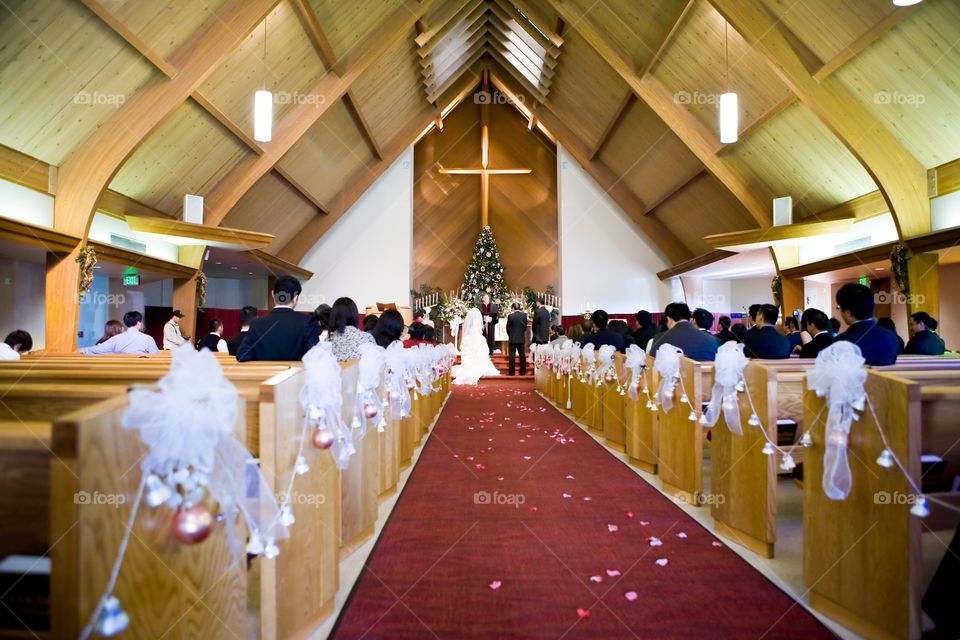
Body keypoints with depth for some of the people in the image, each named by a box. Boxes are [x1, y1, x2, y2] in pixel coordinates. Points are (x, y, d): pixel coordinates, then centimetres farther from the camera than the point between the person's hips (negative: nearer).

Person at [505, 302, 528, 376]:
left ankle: (511, 372, 0)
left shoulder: (510, 316, -12)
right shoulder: (524, 315, -2)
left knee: (512, 356, 1)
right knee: (522, 356, 8)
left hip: (512, 339, -3)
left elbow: (508, 328, -5)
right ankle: (522, 372, 11)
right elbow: (525, 327, 6)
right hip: (522, 338, 3)